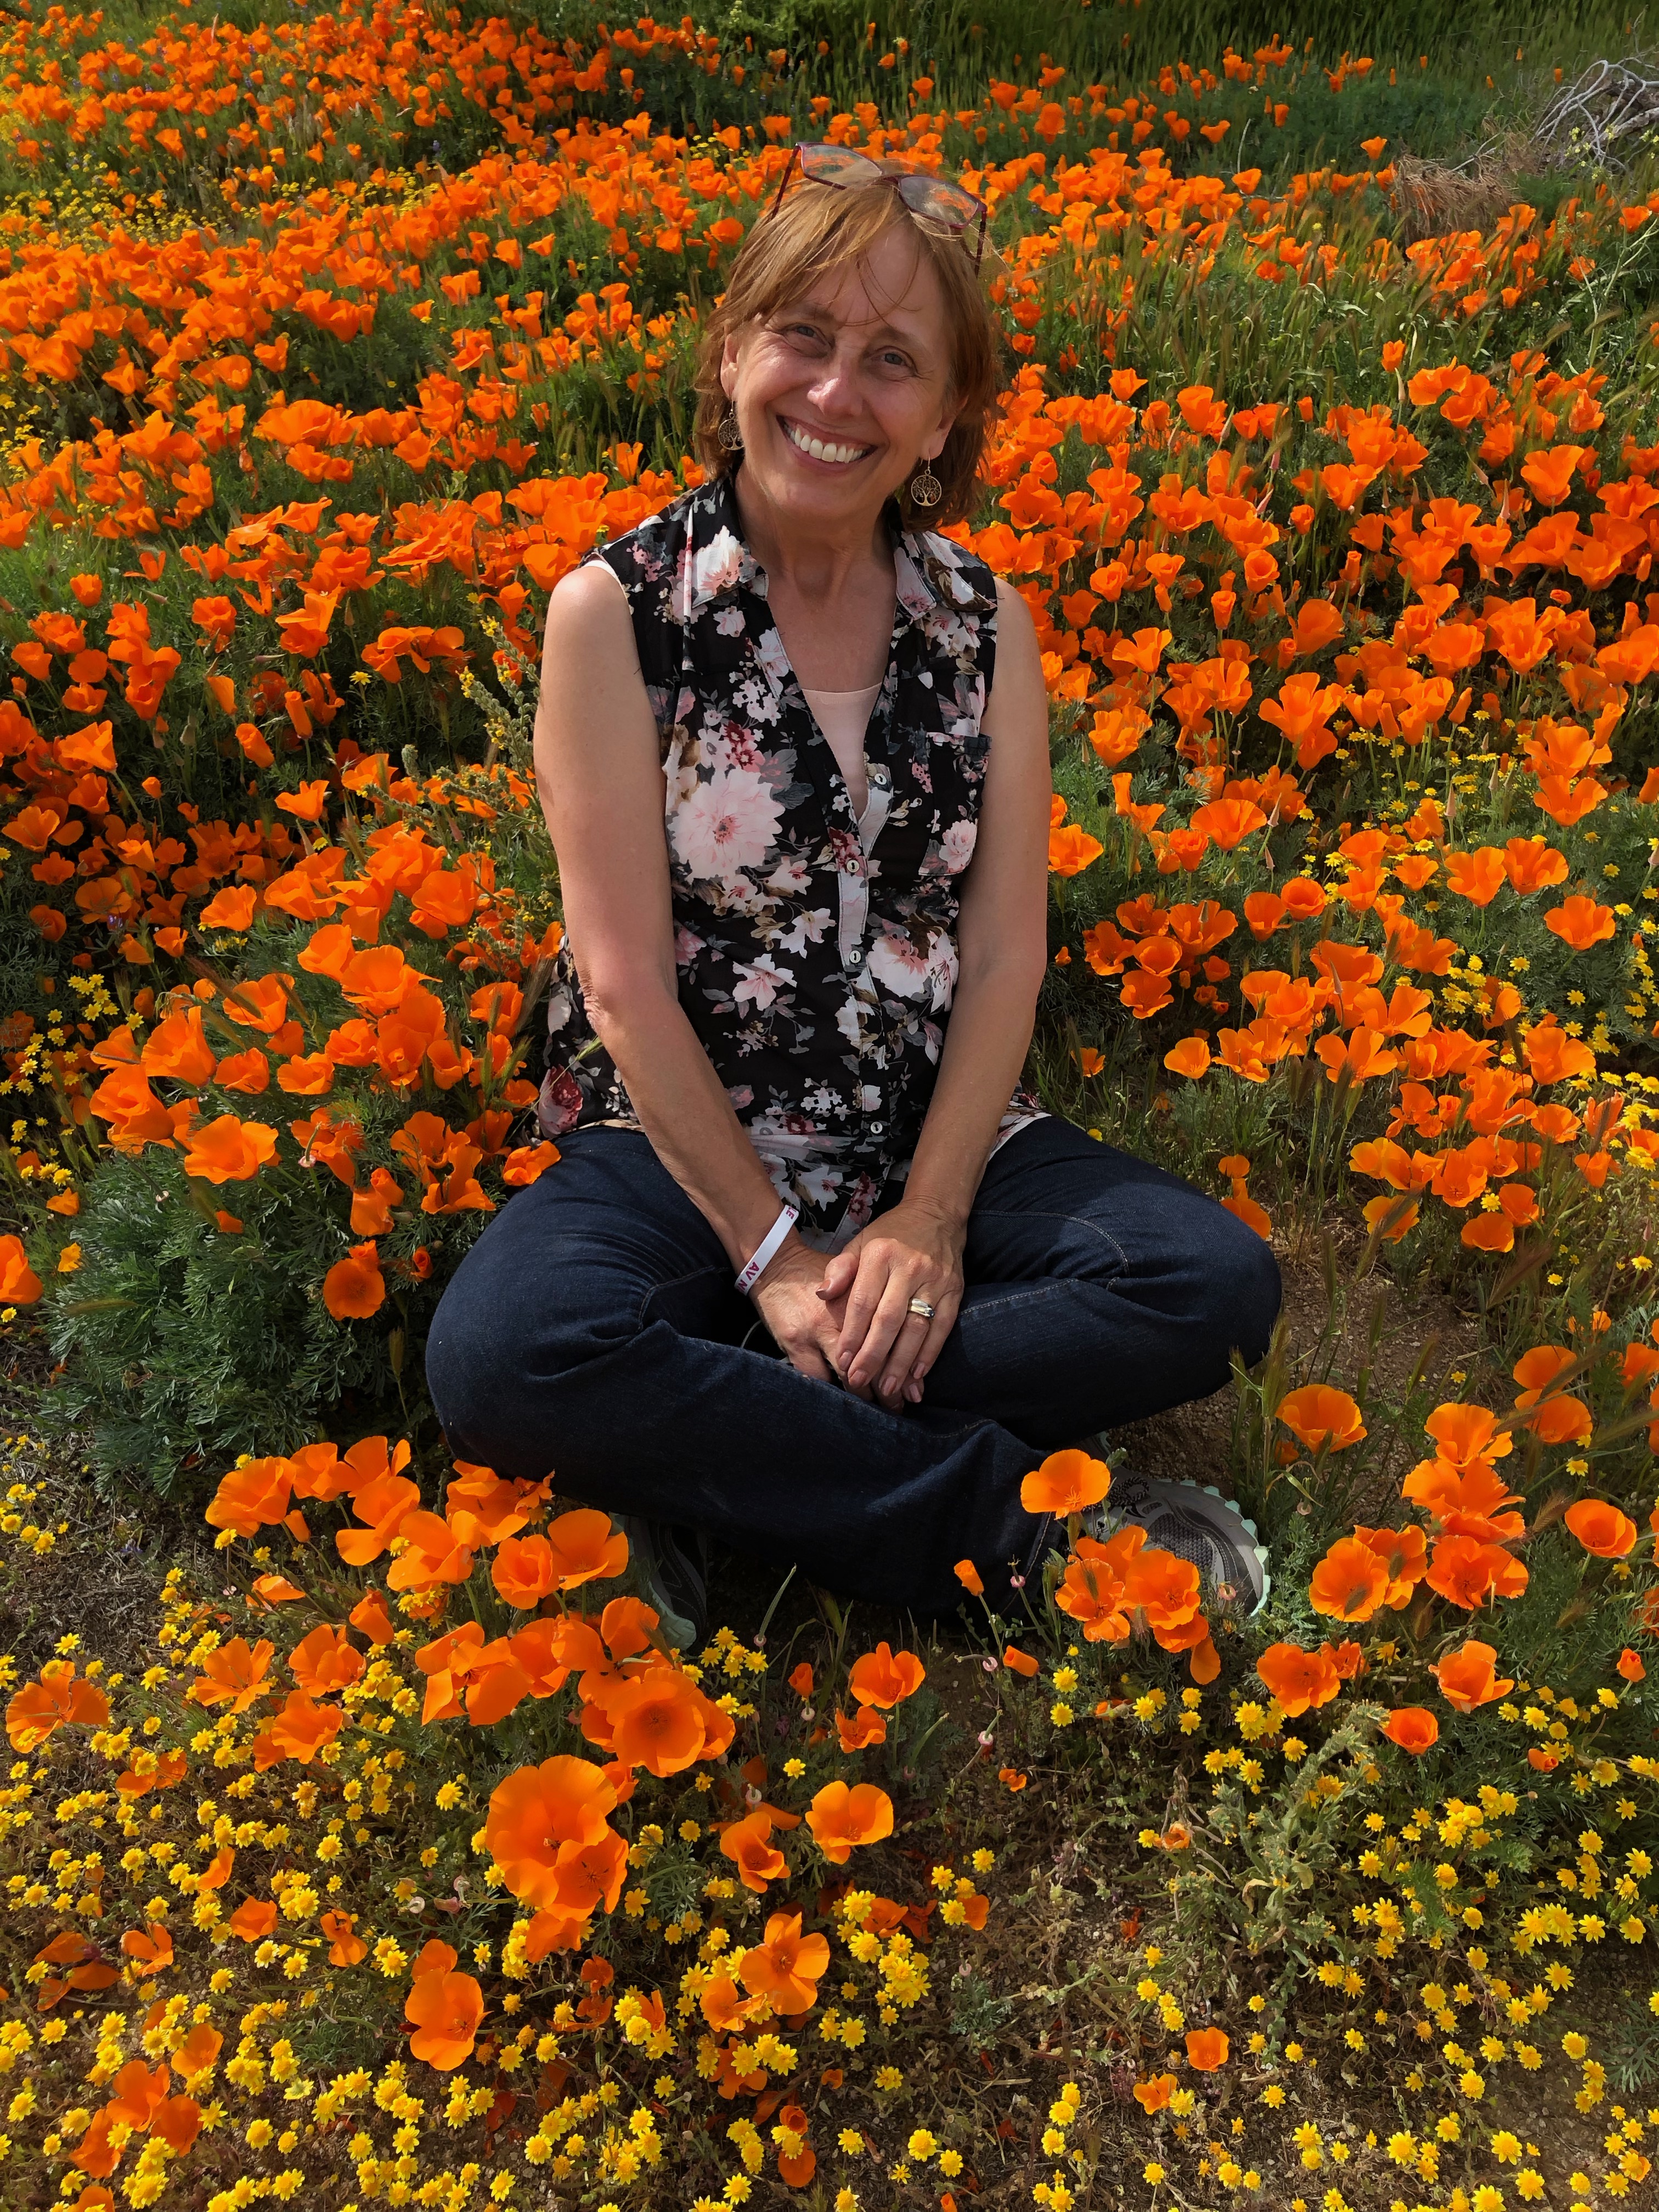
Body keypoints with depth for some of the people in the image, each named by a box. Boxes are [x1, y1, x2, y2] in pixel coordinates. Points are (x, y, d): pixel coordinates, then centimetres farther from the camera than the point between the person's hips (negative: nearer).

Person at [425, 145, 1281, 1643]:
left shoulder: (986, 619, 4)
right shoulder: (616, 610, -6)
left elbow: (1006, 954, -1)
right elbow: (626, 979, -11)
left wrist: (928, 1223, -13)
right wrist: (771, 1249, -15)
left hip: (938, 1141, 4)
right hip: (682, 1150, -3)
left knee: (1221, 1282, -18)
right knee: (499, 1359, -31)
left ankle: (716, 1450, -18)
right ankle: (979, 1511, -17)